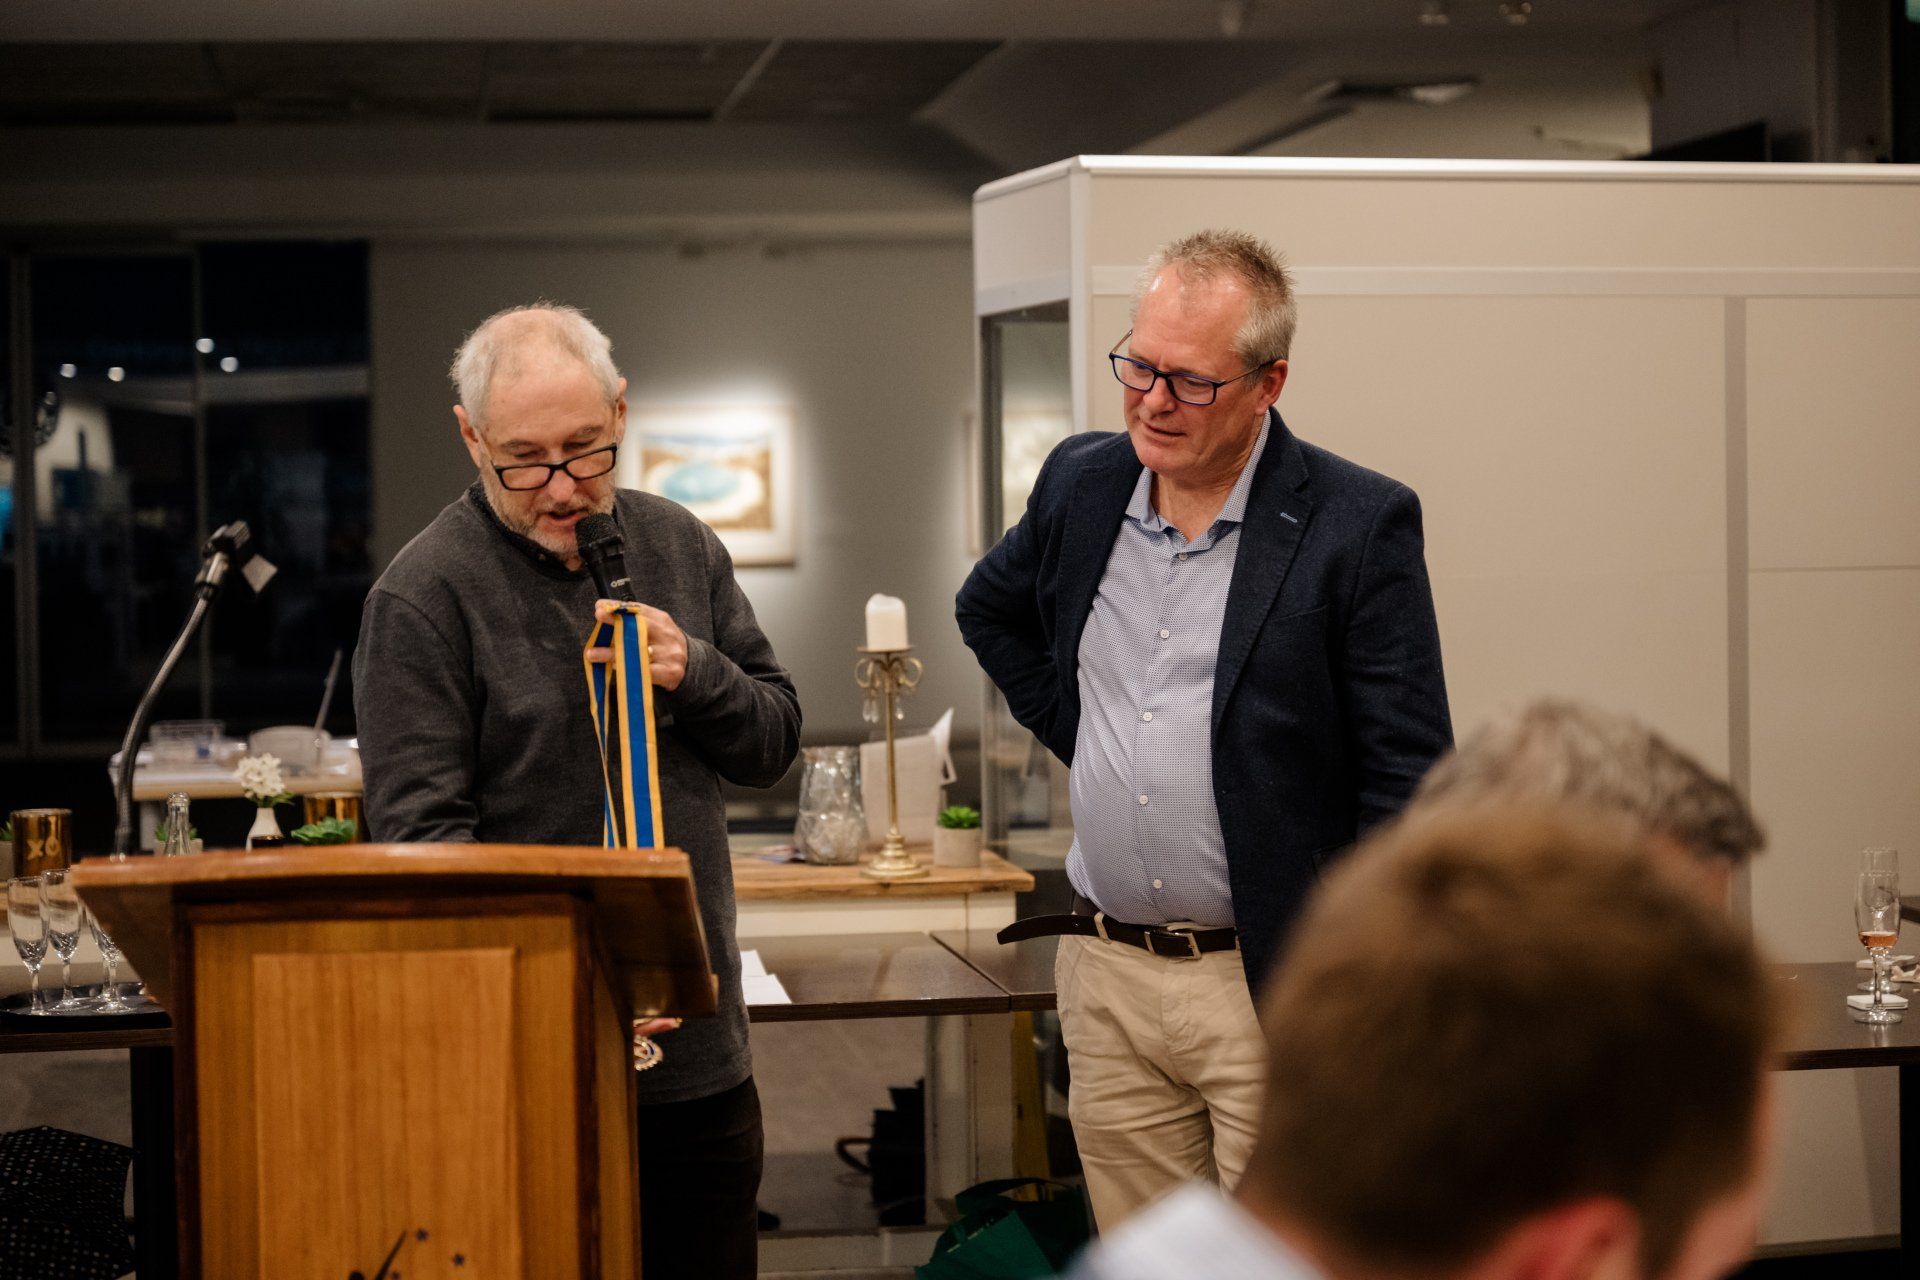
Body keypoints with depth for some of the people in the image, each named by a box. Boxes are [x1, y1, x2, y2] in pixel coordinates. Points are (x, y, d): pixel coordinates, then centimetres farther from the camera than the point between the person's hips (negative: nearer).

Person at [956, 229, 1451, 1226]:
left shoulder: (1359, 525, -10)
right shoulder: (1080, 485, 6)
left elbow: (1407, 791, -10)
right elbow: (989, 611, 28)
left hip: (1275, 992, -5)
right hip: (1105, 976, 5)